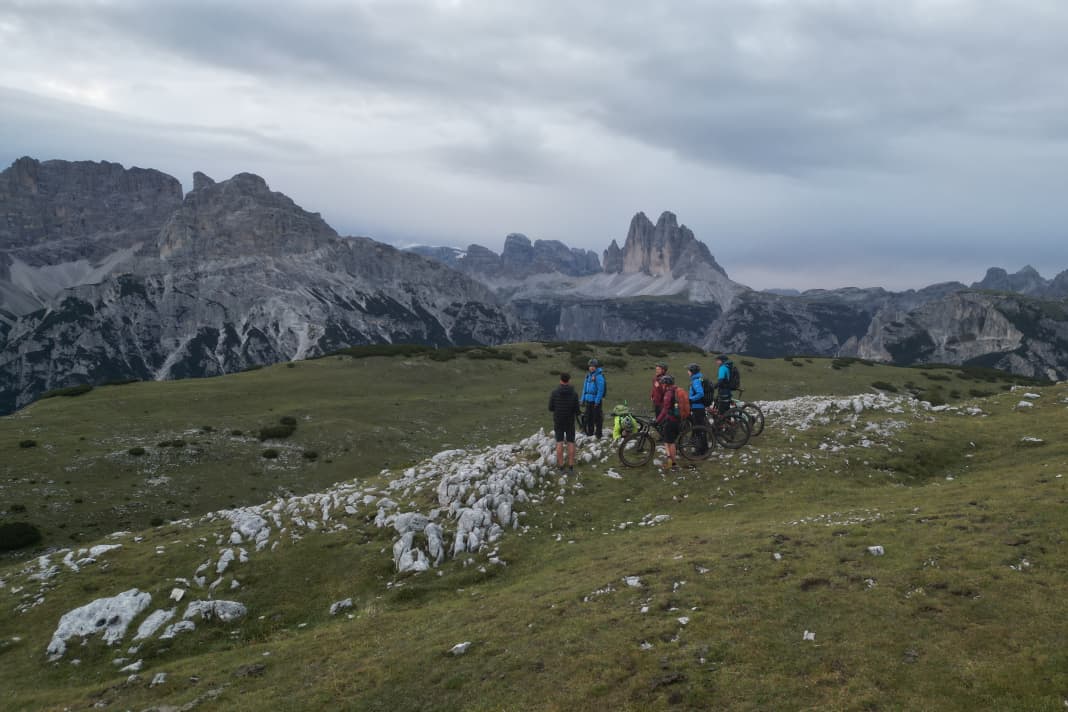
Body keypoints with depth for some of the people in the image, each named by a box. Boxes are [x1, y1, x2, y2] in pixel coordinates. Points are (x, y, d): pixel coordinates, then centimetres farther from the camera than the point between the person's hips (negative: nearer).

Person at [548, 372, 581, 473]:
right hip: (570, 421, 0)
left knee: (559, 443, 7)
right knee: (571, 443, 8)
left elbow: (550, 408, -6)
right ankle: (571, 467, 8)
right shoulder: (574, 393, -11)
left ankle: (560, 467, 7)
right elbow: (576, 409, -9)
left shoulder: (554, 392, -10)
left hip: (558, 420, 0)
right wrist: (577, 414, 15)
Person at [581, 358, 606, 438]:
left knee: (597, 418, -2)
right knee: (588, 418, 13)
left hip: (596, 401, -8)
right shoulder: (588, 375, 13)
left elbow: (600, 389, -16)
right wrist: (583, 399, 15)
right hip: (588, 400, 8)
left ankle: (598, 434, 5)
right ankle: (589, 433, 24)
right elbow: (585, 388, 19)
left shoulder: (599, 376, -12)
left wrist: (597, 401, -18)